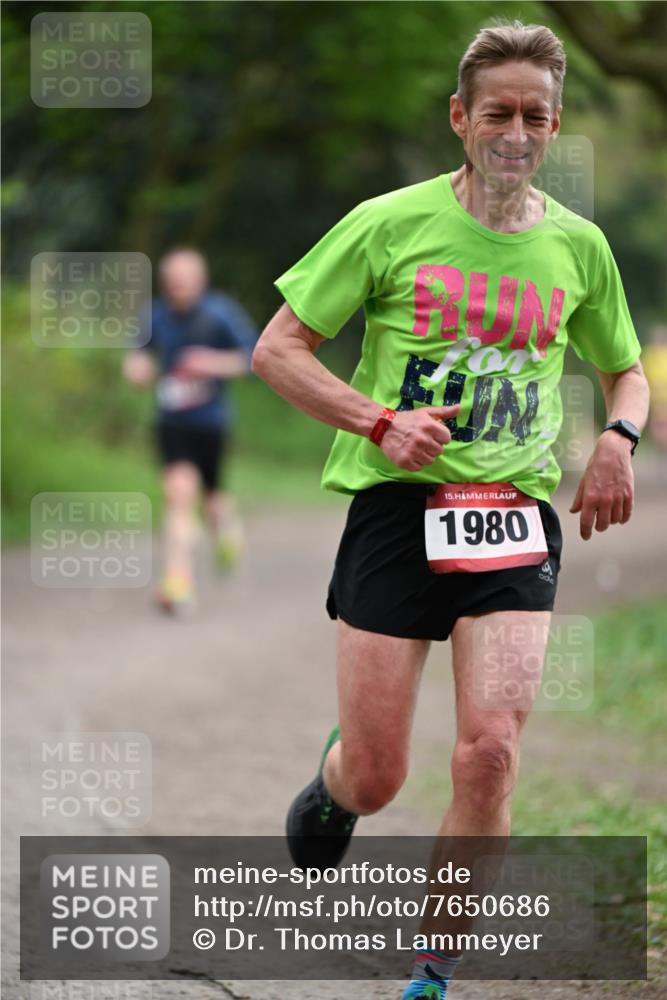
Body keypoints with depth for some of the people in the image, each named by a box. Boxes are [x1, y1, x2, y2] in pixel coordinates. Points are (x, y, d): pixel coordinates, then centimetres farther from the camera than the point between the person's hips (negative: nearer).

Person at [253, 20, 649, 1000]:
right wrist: (379, 421, -12)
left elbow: (627, 372, 24)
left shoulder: (578, 246, 9)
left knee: (489, 753, -16)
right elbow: (278, 347, 2)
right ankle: (333, 782, 39)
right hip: (397, 505, -2)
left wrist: (618, 439, 2)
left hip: (516, 516, 2)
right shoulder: (391, 223, -1)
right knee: (375, 780, -1)